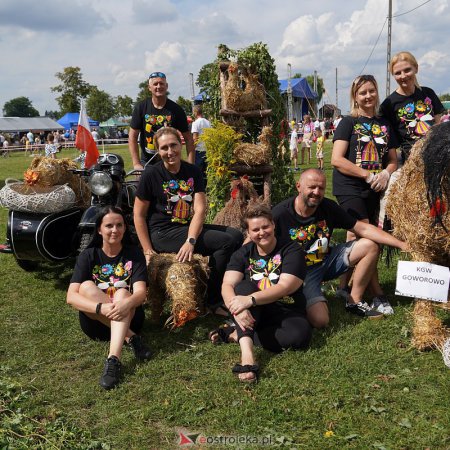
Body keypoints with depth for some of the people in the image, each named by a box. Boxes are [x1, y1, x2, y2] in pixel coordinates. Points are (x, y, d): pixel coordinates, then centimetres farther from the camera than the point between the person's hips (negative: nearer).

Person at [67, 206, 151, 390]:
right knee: (86, 286, -25)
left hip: (129, 318, -1)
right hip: (97, 323, 1)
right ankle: (130, 337, -26)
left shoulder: (134, 254, -1)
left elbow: (141, 292, -15)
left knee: (122, 293, -32)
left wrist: (127, 303, -40)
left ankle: (113, 359, -48)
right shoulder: (88, 256, -2)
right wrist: (101, 308, -34)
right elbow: (71, 296, -14)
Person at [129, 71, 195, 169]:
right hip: (147, 162, 1)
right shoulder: (141, 107, -2)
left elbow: (188, 139, -2)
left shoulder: (176, 110, -4)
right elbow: (132, 136, -4)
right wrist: (136, 164, -13)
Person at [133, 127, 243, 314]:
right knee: (225, 242, -19)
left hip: (189, 227, 6)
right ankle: (212, 300, -3)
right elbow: (139, 216, -6)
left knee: (235, 235, -8)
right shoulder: (151, 174, -9)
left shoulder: (193, 171, 3)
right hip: (162, 233, -6)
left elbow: (200, 209, -7)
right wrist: (148, 252, -11)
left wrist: (190, 240, -23)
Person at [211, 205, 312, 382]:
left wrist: (250, 300, -35)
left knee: (301, 334, -34)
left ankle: (236, 335, -22)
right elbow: (227, 285, -12)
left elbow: (285, 287, -21)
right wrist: (237, 307, -35)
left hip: (285, 311, -1)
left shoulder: (291, 251, -6)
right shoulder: (242, 254, 3)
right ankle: (247, 353, -46)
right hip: (254, 313, 1)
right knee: (244, 286, -29)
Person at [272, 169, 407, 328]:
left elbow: (362, 229, -6)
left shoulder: (328, 207, -8)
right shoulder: (280, 214, -22)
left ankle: (354, 302, 7)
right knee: (320, 320, -25)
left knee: (370, 246, -6)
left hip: (326, 261, 6)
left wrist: (402, 245, -12)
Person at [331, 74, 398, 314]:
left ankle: (343, 287, 22)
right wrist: (369, 175, -15)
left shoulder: (384, 125, 13)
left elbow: (393, 160, 15)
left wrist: (385, 173, -8)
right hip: (350, 189, -5)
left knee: (354, 240, 10)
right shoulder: (348, 123, -2)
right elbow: (337, 159, -12)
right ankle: (378, 295, -3)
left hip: (373, 191, 5)